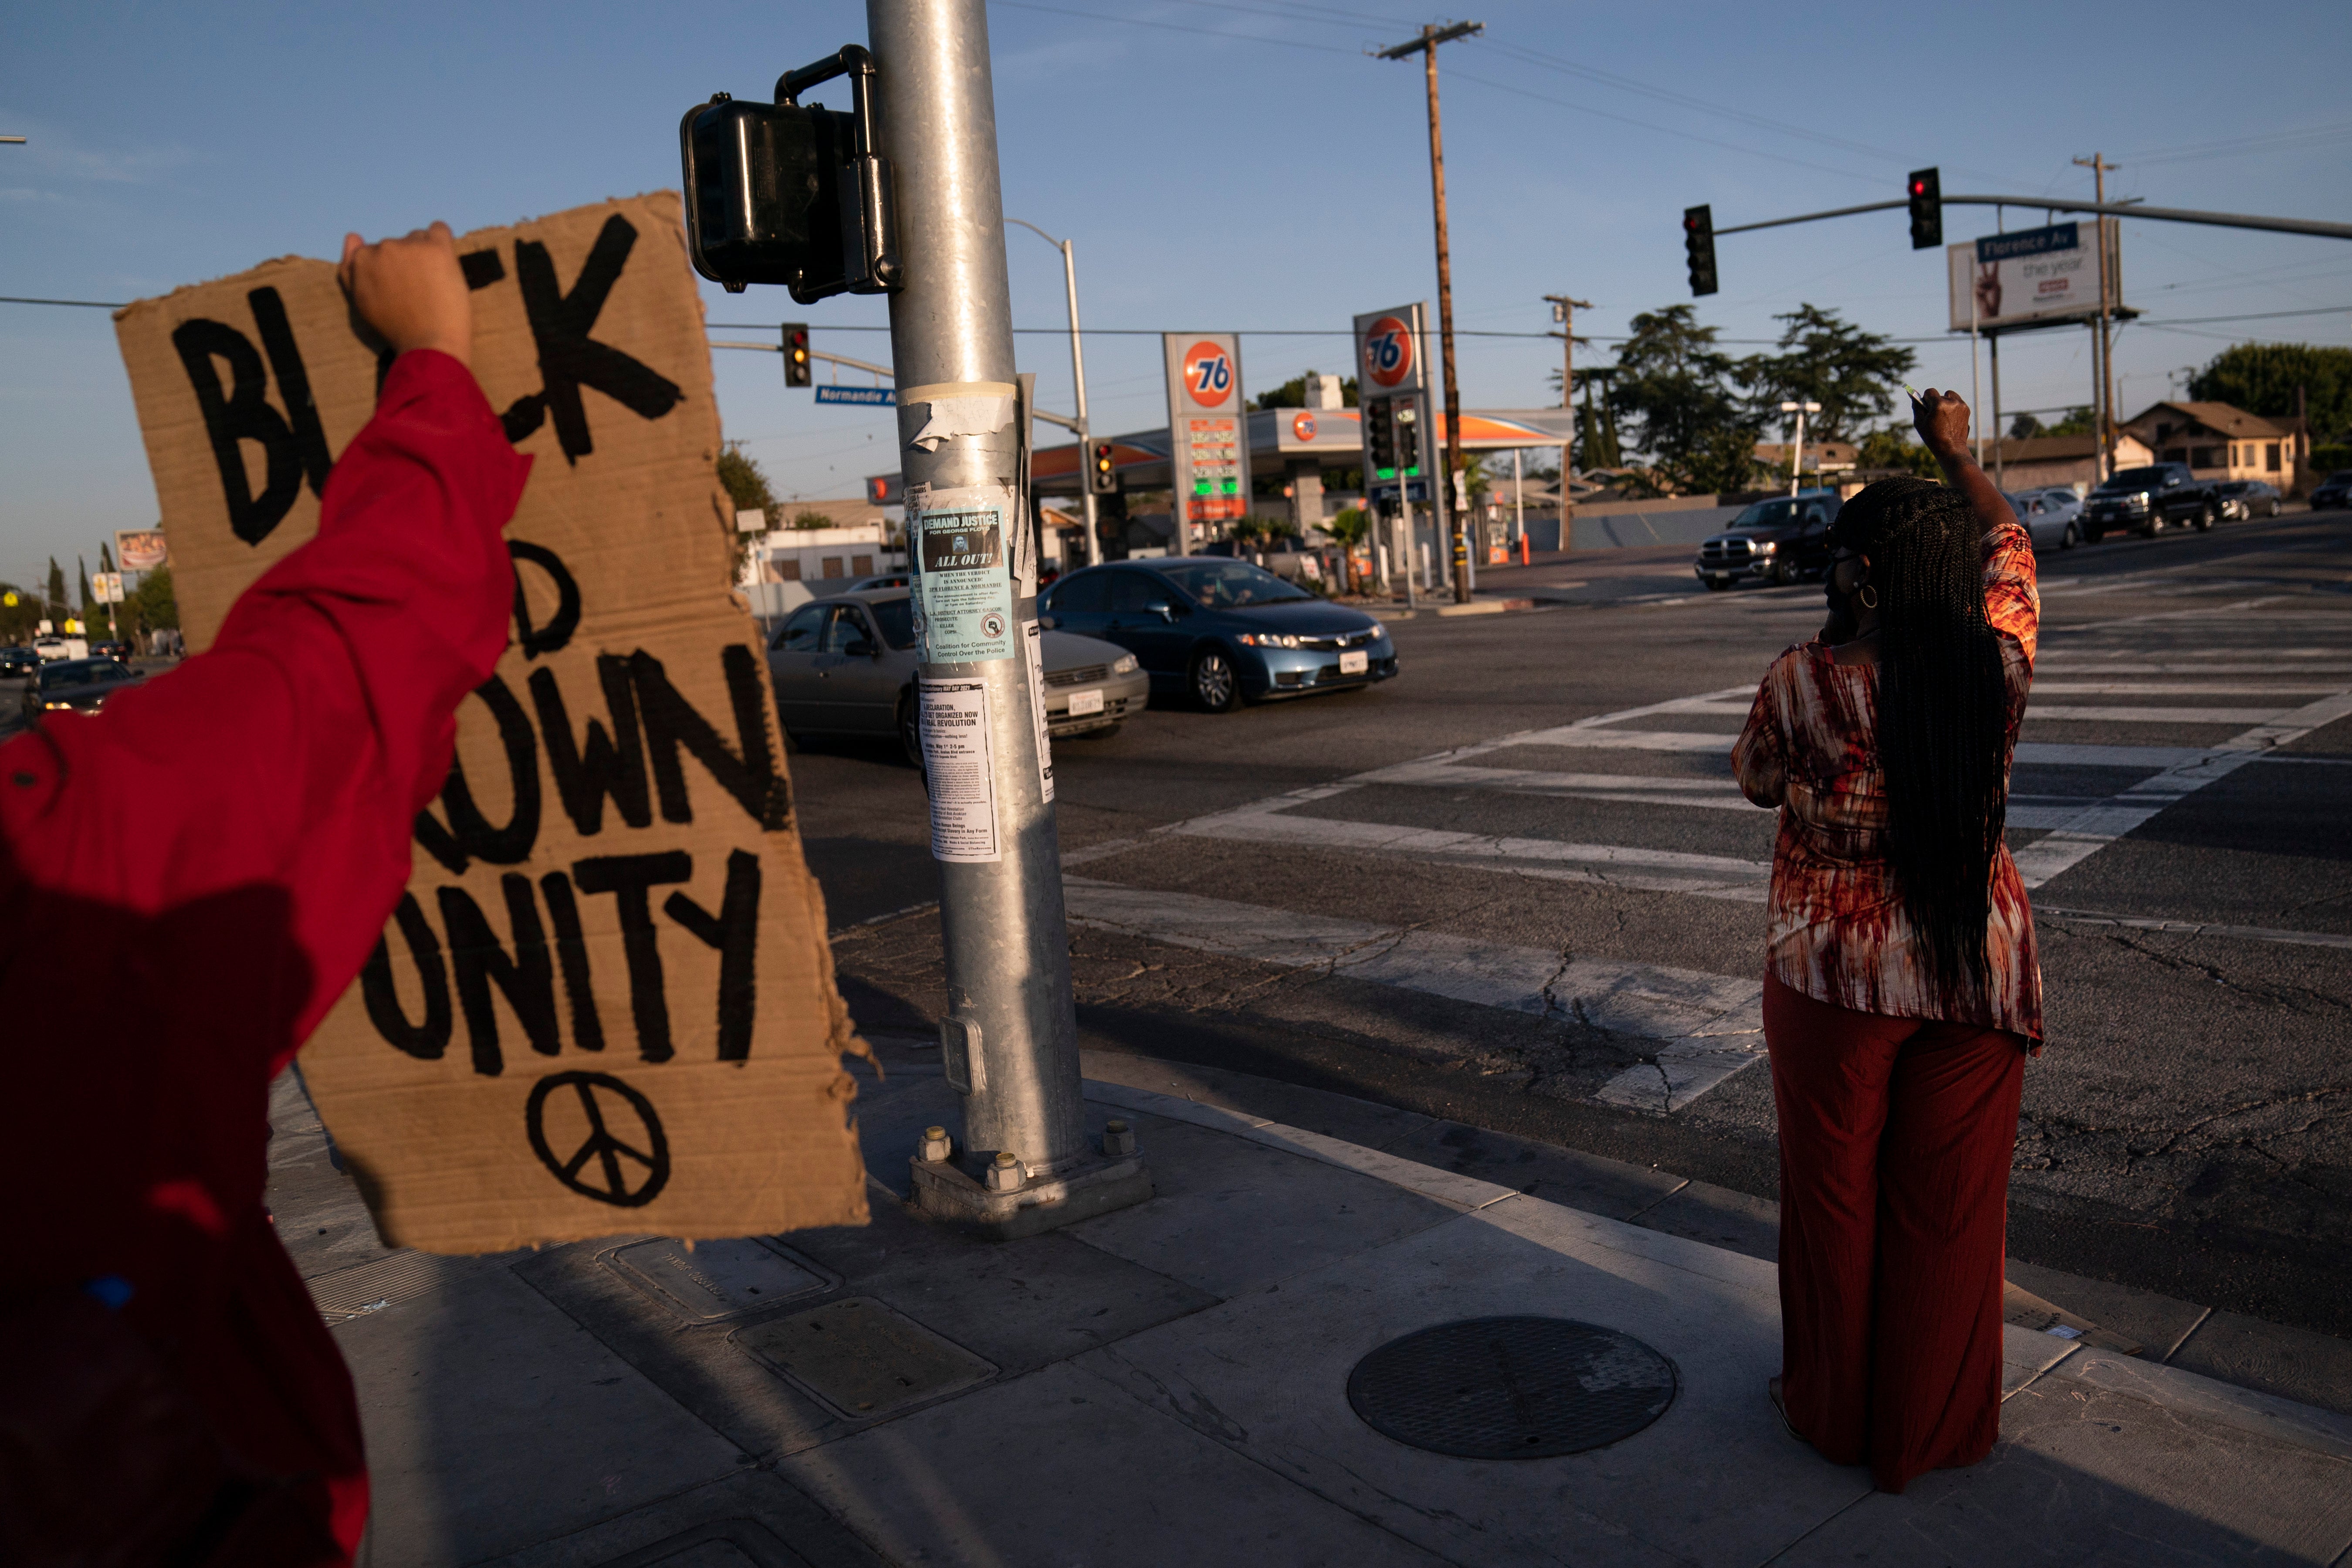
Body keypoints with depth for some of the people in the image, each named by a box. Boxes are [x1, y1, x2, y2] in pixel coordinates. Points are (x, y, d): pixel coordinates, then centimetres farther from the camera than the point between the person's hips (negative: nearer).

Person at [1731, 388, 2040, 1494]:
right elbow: (2009, 547, 11)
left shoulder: (1802, 682, -19)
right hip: (1978, 974, 3)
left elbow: (1758, 782, 1)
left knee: (1836, 1197, 15)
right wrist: (1955, 452, 24)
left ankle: (1835, 1409, 33)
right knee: (1951, 1206, 16)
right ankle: (1937, 1424, 31)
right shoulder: (1998, 667, -9)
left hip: (1834, 977, -3)